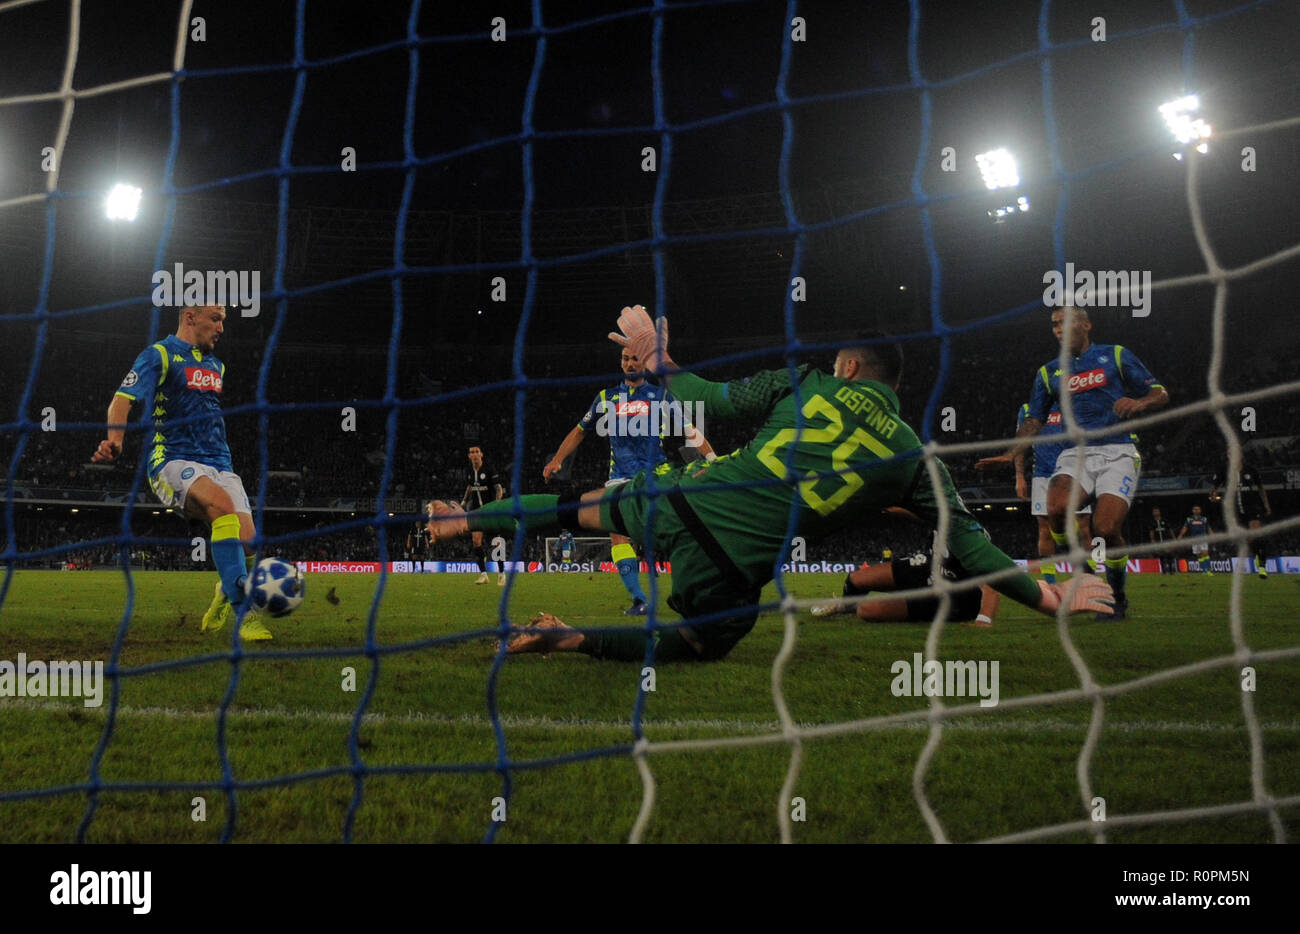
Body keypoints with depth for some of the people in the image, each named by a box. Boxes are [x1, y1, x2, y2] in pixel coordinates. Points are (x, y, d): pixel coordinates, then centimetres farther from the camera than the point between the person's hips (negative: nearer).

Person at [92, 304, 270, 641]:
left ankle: (225, 595, 19)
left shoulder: (216, 365, 23)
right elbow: (124, 399, -13)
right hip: (173, 460, -6)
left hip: (219, 463, 6)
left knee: (247, 540, -16)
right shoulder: (159, 355, 0)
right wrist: (115, 440, -31)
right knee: (222, 504, -36)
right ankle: (244, 614, -38)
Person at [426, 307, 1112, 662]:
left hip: (681, 502, 2)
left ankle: (467, 517, 35)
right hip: (729, 574, -2)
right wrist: (1050, 598, 14)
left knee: (588, 505, 29)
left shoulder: (809, 382, 8)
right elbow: (966, 541, 5)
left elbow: (713, 399, 12)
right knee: (694, 646, 24)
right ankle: (573, 639, 4)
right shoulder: (913, 459, 6)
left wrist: (655, 358, 28)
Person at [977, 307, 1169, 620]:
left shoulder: (1116, 355, 11)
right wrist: (1011, 454, 5)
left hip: (1118, 451, -2)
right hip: (1076, 453, 2)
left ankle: (1117, 597, 6)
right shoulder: (1049, 372, 19)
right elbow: (1034, 421, 19)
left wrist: (1139, 403, -13)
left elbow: (1160, 394, 9)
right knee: (1057, 509, -30)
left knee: (1106, 529, -19)